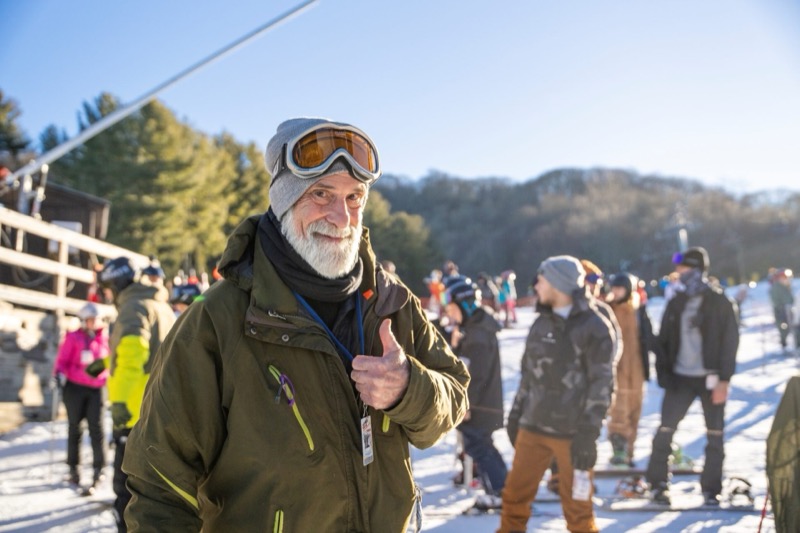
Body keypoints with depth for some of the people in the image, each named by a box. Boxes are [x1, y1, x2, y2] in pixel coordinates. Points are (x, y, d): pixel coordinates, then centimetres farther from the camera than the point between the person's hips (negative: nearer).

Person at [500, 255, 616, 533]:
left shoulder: (595, 327, -8)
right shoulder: (542, 322, 11)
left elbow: (601, 384, -12)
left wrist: (588, 433, -16)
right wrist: (516, 413, 15)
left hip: (572, 433, -6)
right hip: (533, 426, 6)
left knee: (576, 505, 4)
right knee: (515, 494, 10)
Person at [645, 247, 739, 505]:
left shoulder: (720, 303, -5)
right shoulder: (676, 304, 7)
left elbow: (730, 343, -8)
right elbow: (663, 341, 9)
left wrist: (723, 380, -15)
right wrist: (664, 374, -2)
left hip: (710, 379, -3)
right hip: (680, 377, 3)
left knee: (715, 436, 5)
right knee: (665, 431, 0)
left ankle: (711, 489, 15)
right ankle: (657, 483, 11)